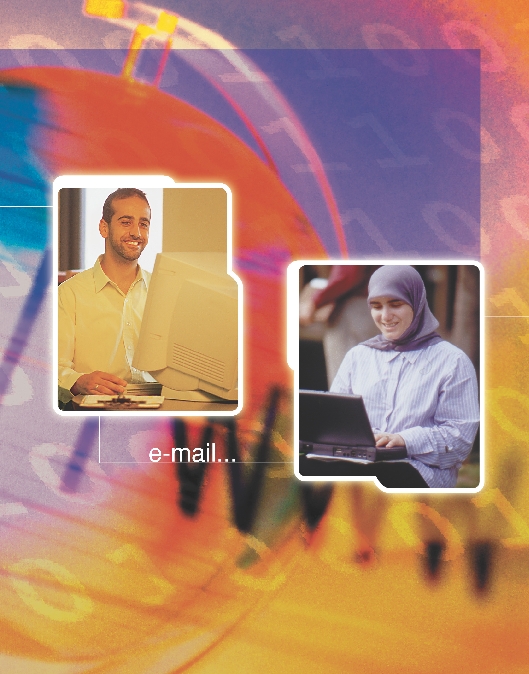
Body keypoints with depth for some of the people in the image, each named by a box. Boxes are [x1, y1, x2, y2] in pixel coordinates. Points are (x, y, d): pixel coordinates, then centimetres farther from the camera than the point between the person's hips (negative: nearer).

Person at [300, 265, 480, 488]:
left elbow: (460, 436, 0)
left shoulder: (452, 361, 9)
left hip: (420, 472, -3)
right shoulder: (357, 356, 23)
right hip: (356, 462, 4)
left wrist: (406, 440, -17)